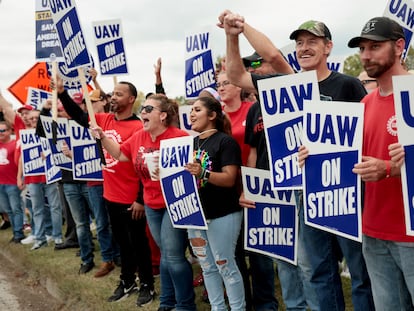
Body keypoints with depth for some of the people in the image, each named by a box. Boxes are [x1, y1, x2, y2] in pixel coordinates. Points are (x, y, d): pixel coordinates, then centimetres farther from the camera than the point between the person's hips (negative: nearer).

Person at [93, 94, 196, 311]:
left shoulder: (179, 137, -20)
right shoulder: (139, 137, 4)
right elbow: (120, 155, 14)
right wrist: (103, 138, 2)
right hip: (152, 205, 7)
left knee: (173, 256, -5)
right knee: (165, 254, 17)